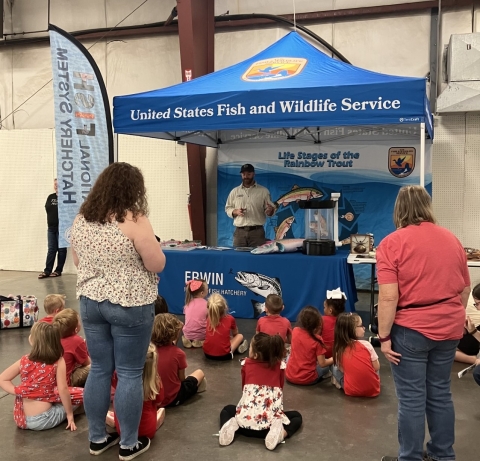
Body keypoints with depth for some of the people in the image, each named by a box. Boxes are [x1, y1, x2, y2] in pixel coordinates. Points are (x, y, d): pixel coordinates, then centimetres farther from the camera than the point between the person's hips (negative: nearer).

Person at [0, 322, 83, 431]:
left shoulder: (24, 361, -4)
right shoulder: (58, 361, -14)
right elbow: (63, 390, -15)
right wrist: (70, 415, -5)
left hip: (21, 418, 5)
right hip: (43, 420, -5)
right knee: (80, 393, 10)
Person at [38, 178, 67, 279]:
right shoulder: (50, 197, 15)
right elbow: (47, 208, 7)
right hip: (51, 227, 6)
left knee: (61, 249, 3)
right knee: (51, 249, 7)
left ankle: (58, 270, 9)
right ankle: (47, 270, 9)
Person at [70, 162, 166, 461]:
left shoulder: (81, 219, 3)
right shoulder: (134, 220, -18)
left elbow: (78, 262, 14)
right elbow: (157, 265, -14)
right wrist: (149, 245, 3)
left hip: (90, 302, 6)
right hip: (130, 307, -6)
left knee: (100, 370, 16)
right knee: (130, 374, 6)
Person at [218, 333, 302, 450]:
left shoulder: (246, 364, 8)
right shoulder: (279, 365, 7)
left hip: (245, 417, 1)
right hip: (271, 419, -1)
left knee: (227, 409, 32)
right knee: (297, 416, 27)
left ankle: (230, 425, -3)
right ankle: (280, 432, -5)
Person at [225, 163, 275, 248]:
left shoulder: (263, 191, 5)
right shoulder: (234, 191, 10)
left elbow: (270, 210, 5)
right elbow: (228, 208, 13)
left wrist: (270, 210, -20)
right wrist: (236, 211, -9)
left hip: (257, 231, -1)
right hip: (240, 231, 2)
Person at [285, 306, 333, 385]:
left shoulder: (295, 331, -6)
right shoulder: (317, 340, -17)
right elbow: (322, 363, -12)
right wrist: (334, 359, 5)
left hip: (289, 376, 2)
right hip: (307, 379, -1)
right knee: (327, 365, 23)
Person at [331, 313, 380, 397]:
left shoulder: (338, 350, -5)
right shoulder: (366, 344, -10)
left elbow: (342, 369, 2)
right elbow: (376, 367, -3)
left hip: (351, 391, 0)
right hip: (373, 389, 0)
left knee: (335, 368, 22)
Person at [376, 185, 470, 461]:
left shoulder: (392, 243, -12)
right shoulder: (452, 240, 6)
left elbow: (388, 297, -18)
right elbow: (465, 288, 13)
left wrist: (384, 336, -11)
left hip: (411, 330, -6)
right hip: (448, 328, 6)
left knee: (412, 398, 4)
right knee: (440, 393, 18)